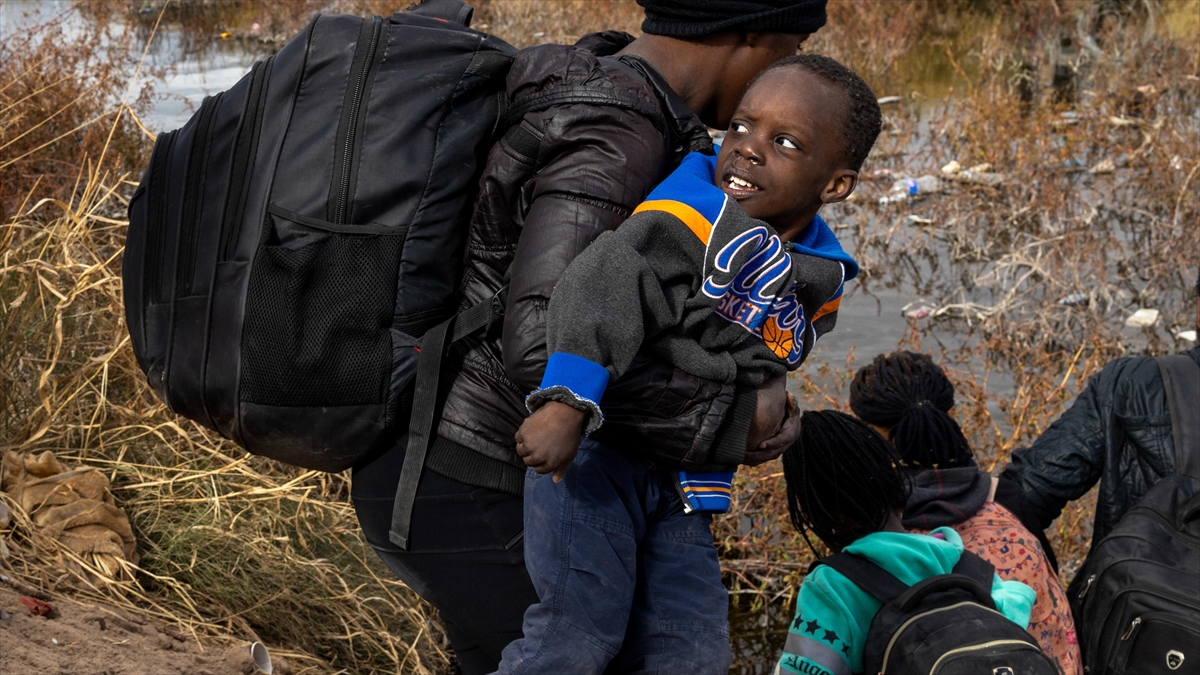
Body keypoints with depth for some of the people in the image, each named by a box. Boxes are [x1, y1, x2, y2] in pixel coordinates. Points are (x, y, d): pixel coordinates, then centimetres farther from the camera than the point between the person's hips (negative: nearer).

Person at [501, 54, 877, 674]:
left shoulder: (822, 278, 6)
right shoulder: (706, 216, -18)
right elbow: (605, 283, -34)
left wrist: (770, 384, 5)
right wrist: (566, 406, -45)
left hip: (683, 492, 7)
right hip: (598, 445, -7)